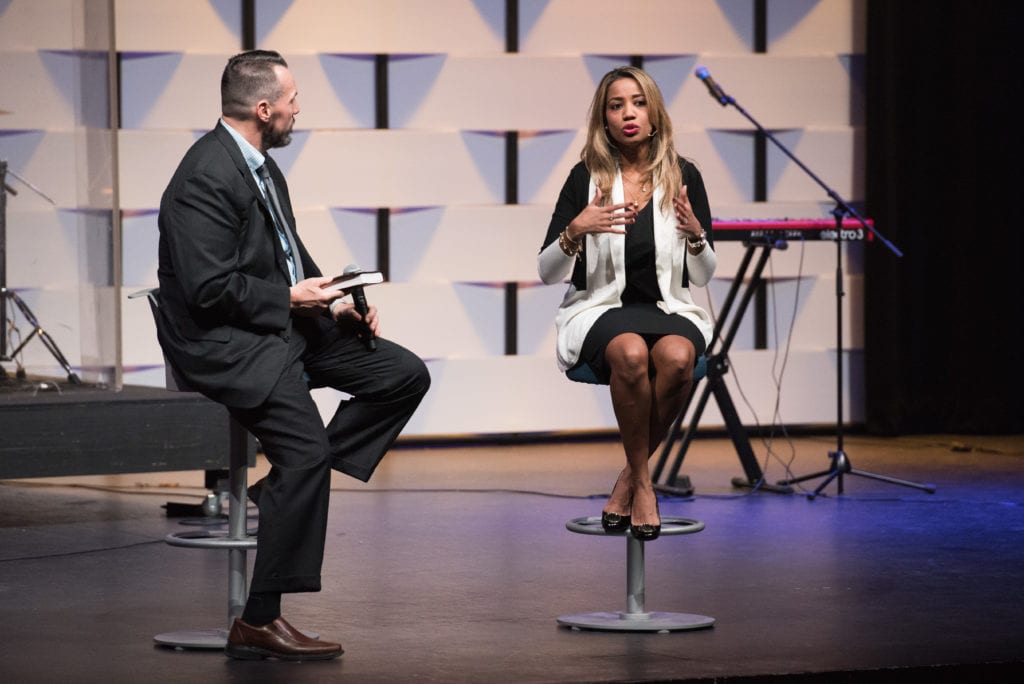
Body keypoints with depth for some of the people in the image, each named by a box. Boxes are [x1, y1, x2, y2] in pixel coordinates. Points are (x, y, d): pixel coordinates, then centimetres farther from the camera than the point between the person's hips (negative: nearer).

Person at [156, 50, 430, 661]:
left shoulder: (261, 165, 13)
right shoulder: (206, 178, -19)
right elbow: (209, 288, -24)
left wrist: (332, 302, 6)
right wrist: (291, 297, -14)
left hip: (285, 325, 10)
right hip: (224, 341, -10)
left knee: (405, 375, 3)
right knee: (307, 449, -26)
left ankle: (290, 487, 2)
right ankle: (259, 623, -22)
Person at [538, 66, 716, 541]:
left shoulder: (682, 176, 5)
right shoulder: (586, 178, 0)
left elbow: (704, 277, 8)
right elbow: (547, 273, 1)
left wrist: (695, 234, -13)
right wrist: (575, 231, -19)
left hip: (669, 308, 2)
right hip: (600, 308, -1)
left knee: (677, 356, -36)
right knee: (631, 353, -38)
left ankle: (629, 477, -15)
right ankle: (643, 482, -18)